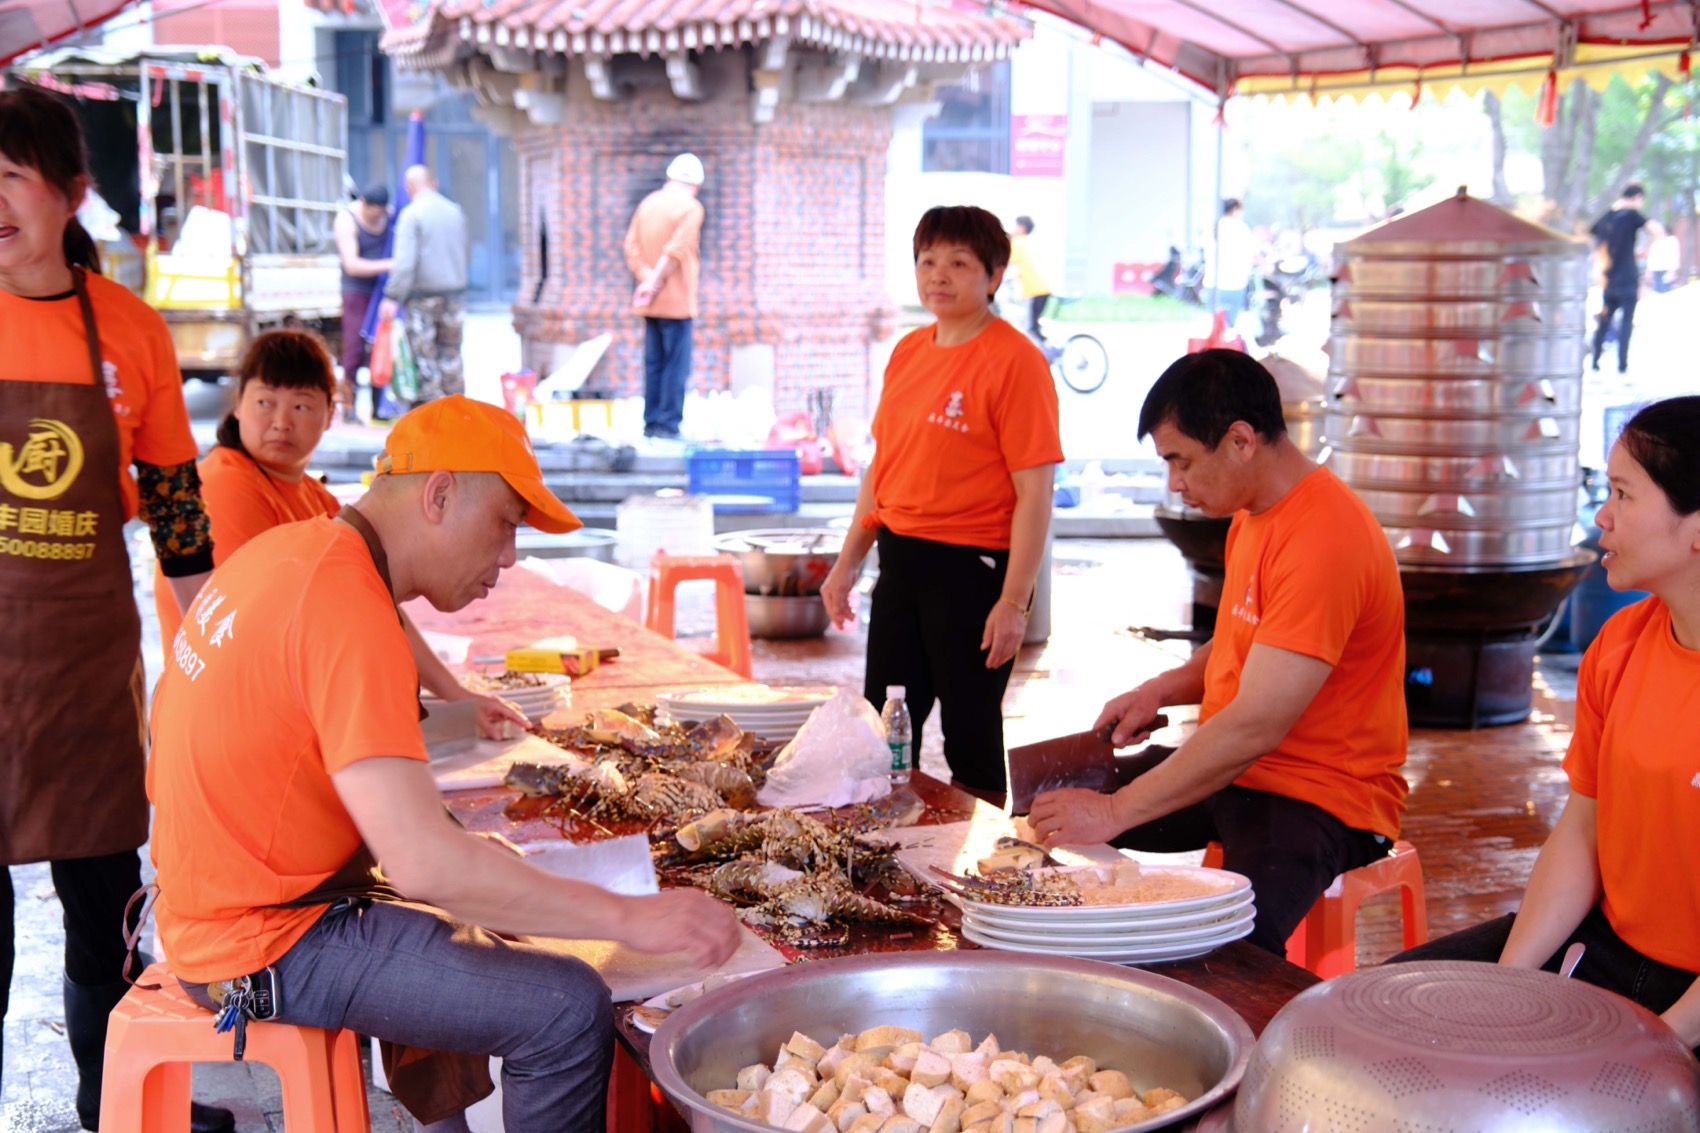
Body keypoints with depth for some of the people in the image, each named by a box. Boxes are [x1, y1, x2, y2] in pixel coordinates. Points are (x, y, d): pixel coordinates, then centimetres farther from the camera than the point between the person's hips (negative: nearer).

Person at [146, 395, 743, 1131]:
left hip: (222, 900, 10)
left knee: (485, 934, 27)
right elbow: (424, 860, -31)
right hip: (272, 946, -10)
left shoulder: (290, 550, 6)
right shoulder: (349, 612, -25)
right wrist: (628, 917, -26)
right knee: (568, 1007, -15)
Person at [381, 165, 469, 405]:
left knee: (424, 356, 0)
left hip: (423, 294, -5)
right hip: (455, 291, 5)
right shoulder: (455, 210, 7)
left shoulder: (411, 214, -10)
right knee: (451, 354, 12)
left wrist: (393, 297, -14)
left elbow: (405, 261, -16)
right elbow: (467, 254, 15)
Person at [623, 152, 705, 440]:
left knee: (653, 362, 11)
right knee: (676, 365, -3)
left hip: (650, 304, 6)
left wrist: (646, 276, -5)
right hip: (677, 301, -6)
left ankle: (651, 422, 12)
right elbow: (677, 250, -18)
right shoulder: (691, 208, -8)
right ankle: (669, 424, -5)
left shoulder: (647, 203, 12)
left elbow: (631, 245, 4)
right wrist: (655, 282, -14)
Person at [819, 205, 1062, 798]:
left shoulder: (1014, 360, -13)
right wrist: (848, 561, 17)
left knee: (970, 733, 3)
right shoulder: (909, 351, 10)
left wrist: (1014, 601, -19)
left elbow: (1034, 492, -16)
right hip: (900, 557, 8)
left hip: (972, 566, -7)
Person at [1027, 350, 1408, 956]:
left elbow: (1254, 728, -28)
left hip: (1319, 795, -10)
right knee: (1048, 814, 5)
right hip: (1228, 763, 10)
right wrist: (1161, 690, 4)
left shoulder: (1323, 541, -24)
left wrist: (1115, 811, -24)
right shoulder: (1254, 513, 9)